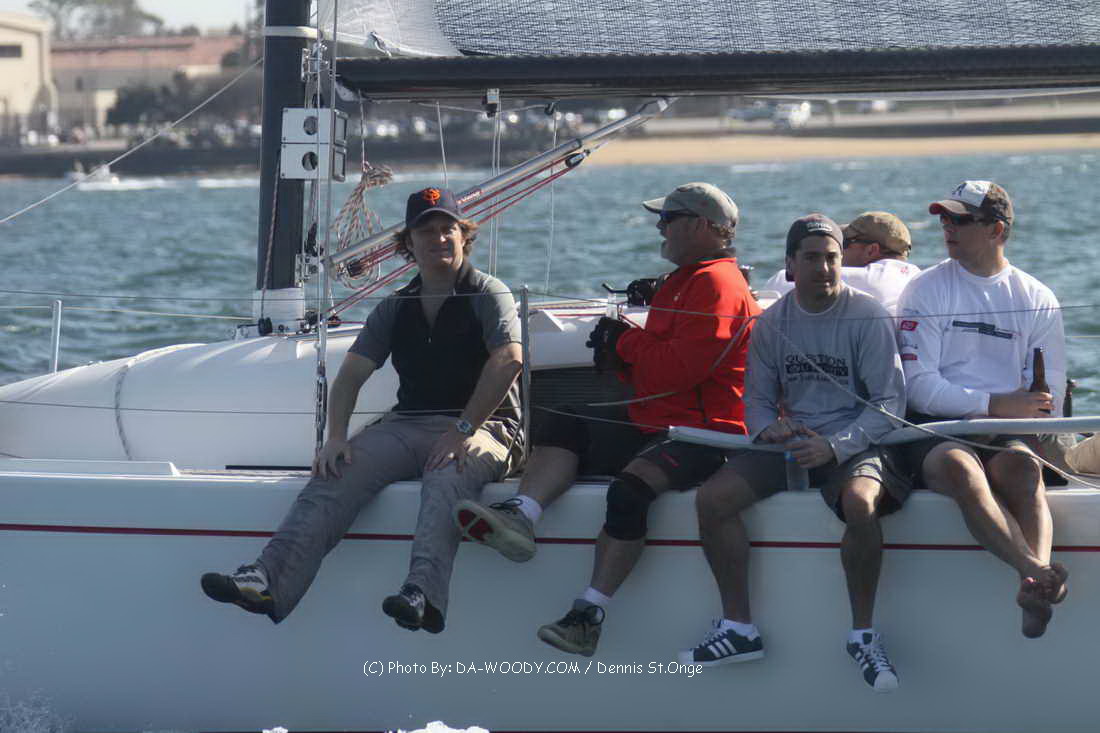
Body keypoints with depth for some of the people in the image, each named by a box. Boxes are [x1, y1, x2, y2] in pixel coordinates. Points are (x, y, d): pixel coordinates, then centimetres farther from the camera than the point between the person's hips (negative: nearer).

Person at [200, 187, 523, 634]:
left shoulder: (488, 294, 3)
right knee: (339, 473, -23)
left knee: (446, 478, -39)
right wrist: (336, 438, -7)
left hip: (481, 427, -5)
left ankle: (422, 594, -62)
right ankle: (267, 580, -41)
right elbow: (351, 375, 13)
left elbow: (508, 360, -14)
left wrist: (463, 430, -22)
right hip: (408, 425, 5)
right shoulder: (395, 309, 19)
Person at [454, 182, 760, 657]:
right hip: (653, 423, 11)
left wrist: (626, 342, -5)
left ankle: (588, 615, -35)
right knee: (558, 425, 4)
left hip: (702, 434, -11)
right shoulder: (684, 281, 24)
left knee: (630, 488, -34)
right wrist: (619, 354, 5)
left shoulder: (717, 284, -10)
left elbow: (680, 368, -21)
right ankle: (520, 516, -21)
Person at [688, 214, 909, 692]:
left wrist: (835, 446, -23)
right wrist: (768, 426, -9)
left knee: (861, 503, -37)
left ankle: (863, 634, -18)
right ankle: (738, 627, -2)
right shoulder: (773, 322, 7)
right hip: (789, 440, 5)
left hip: (854, 441, -5)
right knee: (711, 499, -15)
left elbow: (889, 402, -10)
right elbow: (757, 397, 16)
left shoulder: (867, 316, -7)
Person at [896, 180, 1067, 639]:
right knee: (959, 467, -36)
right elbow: (919, 388, -3)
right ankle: (1037, 571, -57)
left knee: (1021, 465, -34)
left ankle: (1034, 588, -57)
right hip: (934, 429, -2)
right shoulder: (927, 290, 9)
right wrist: (994, 404, -12)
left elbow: (1048, 397, 9)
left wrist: (991, 423, -7)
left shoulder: (1037, 299, 14)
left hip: (1006, 430, 2)